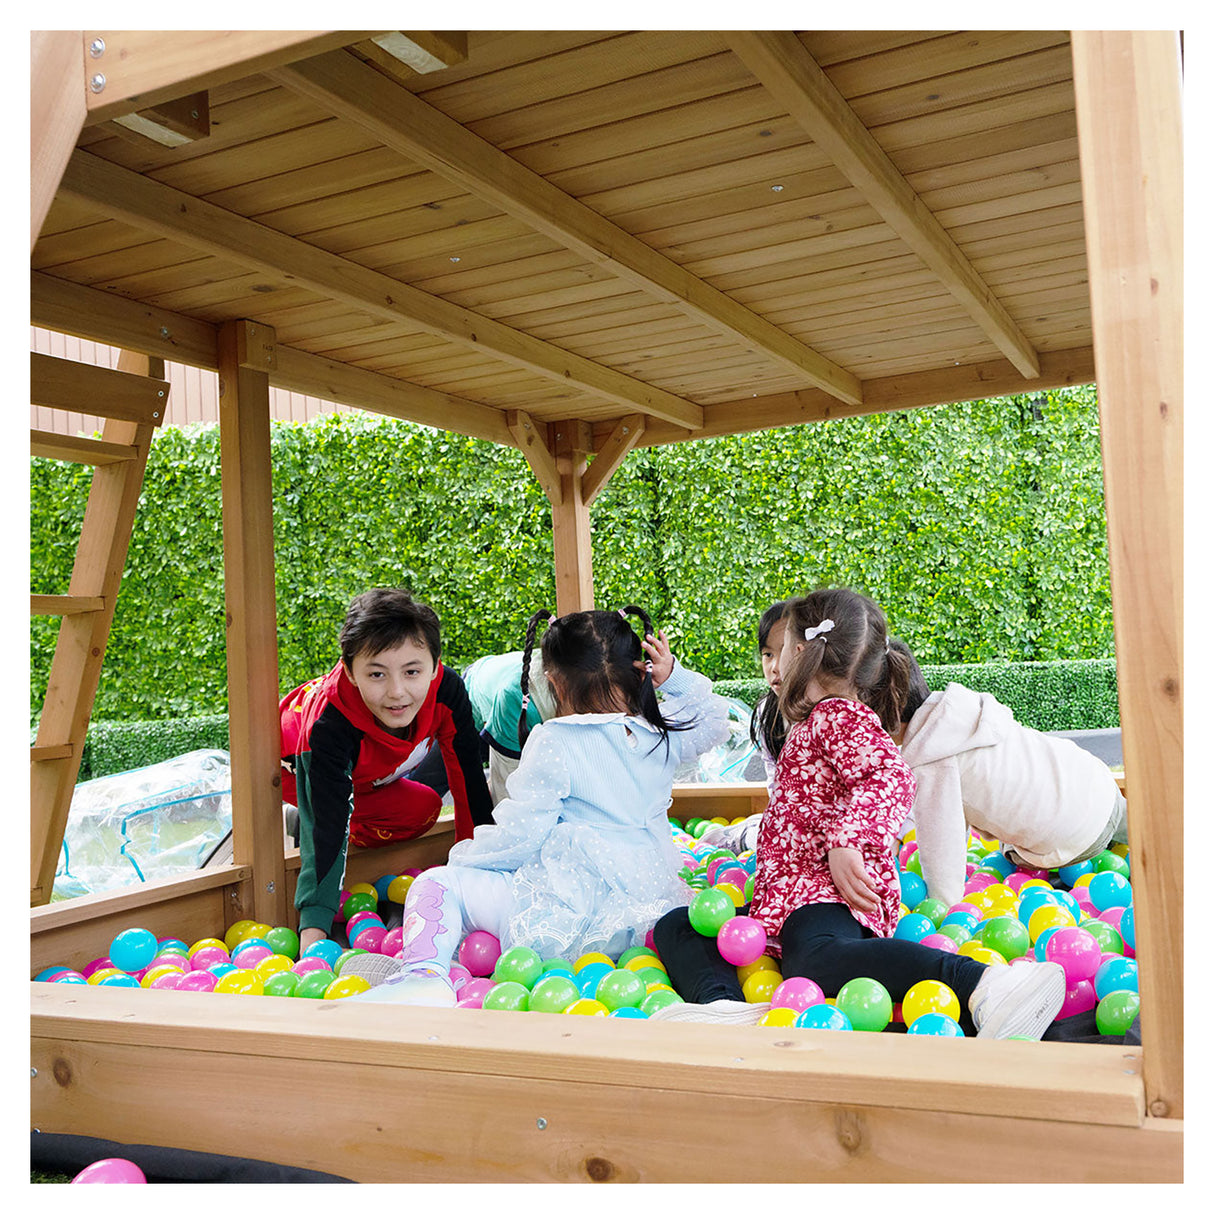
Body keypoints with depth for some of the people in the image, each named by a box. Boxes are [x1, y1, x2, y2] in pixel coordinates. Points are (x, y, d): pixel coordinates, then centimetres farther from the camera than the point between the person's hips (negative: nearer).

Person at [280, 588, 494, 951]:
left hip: (378, 770, 6)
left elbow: (468, 775, -20)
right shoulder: (329, 725, -44)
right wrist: (314, 927, -54)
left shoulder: (446, 690, -33)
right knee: (420, 809, -24)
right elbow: (326, 828, -46)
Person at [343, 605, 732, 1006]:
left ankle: (424, 970, -24)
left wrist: (464, 853, 7)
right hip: (648, 913, 7)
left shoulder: (554, 741, -10)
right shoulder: (663, 735, 6)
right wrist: (674, 676, 15)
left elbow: (520, 834, -12)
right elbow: (714, 721, 28)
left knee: (437, 883, 3)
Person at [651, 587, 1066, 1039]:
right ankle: (723, 1006, -30)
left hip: (826, 889, -11)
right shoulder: (810, 724, 29)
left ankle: (981, 984, -48)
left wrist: (844, 842, -31)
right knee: (673, 928, 4)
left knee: (814, 961, -43)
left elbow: (890, 775, -22)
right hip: (783, 894, 11)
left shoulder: (841, 715, -3)